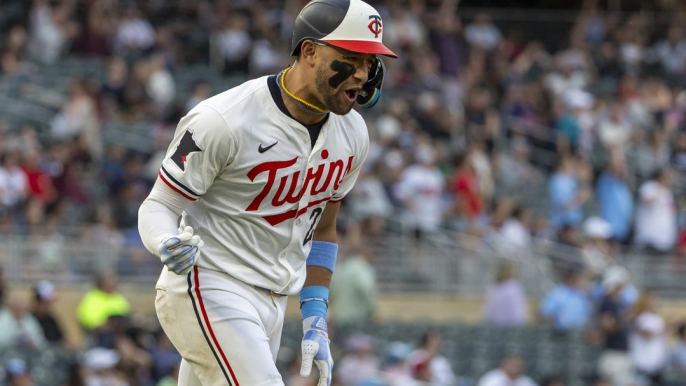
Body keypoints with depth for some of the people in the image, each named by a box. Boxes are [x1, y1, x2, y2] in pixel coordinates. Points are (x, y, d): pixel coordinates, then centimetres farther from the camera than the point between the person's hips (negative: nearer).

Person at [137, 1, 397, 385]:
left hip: (272, 307, 8)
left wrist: (316, 321, 10)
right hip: (210, 291, -8)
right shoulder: (225, 121, -19)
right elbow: (158, 208, -13)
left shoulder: (352, 134, 4)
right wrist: (169, 245, -36)